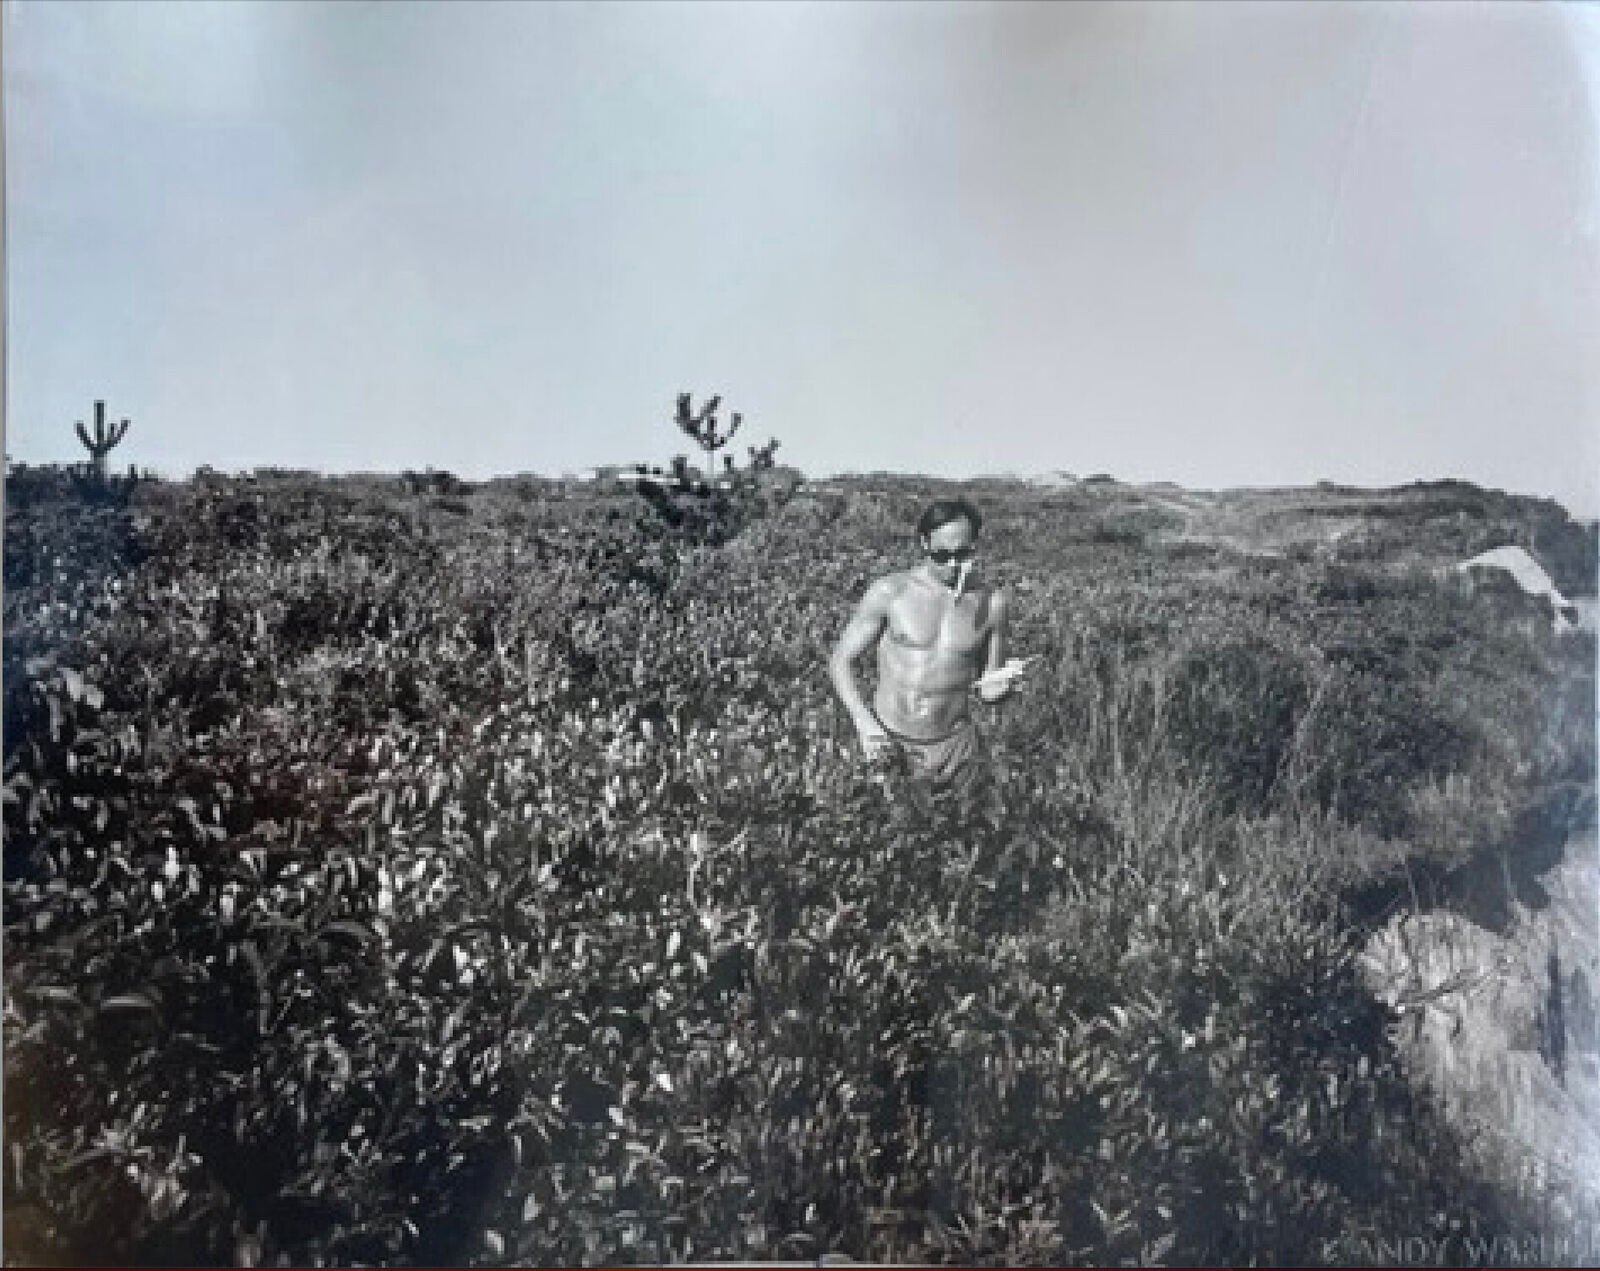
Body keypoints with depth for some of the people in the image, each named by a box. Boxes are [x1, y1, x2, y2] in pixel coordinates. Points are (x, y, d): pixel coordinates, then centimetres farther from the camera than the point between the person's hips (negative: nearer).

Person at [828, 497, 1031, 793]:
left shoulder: (990, 604, -1)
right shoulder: (891, 591, -7)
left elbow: (986, 691, 9)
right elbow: (840, 660, -2)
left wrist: (1000, 684, -15)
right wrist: (863, 721, -16)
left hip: (951, 746, 2)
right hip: (884, 738, -1)